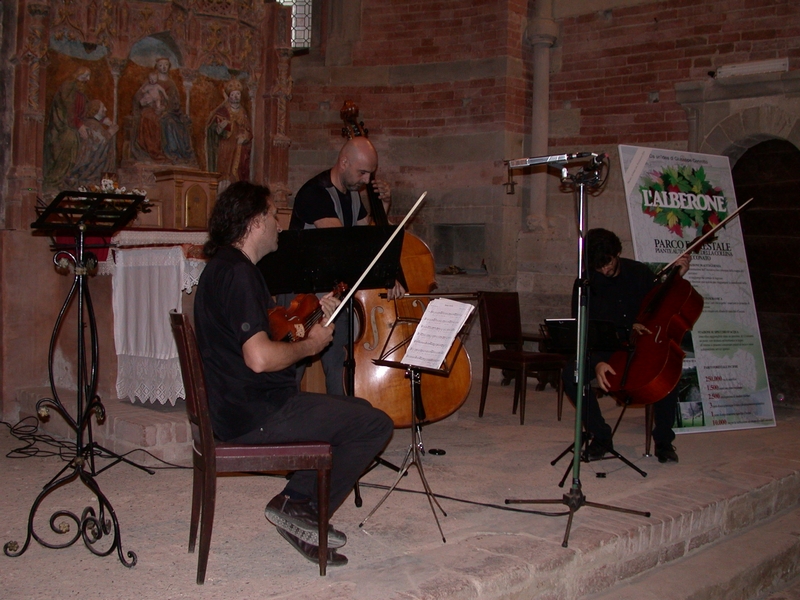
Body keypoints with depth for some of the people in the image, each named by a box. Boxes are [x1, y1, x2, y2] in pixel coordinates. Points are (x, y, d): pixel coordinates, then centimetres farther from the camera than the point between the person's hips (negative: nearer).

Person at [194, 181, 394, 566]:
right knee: (375, 424, -8)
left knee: (356, 410, 22)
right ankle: (299, 506, 2)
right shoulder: (238, 273, -19)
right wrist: (309, 344, -13)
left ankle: (297, 504, 15)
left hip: (237, 409, 11)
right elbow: (260, 357, -30)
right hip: (256, 417, -11)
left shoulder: (223, 267, 15)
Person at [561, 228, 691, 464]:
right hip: (602, 350, 0)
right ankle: (601, 436, -9)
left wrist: (677, 276, -2)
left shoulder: (640, 273, -1)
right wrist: (596, 362, -30)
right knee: (571, 375, -29)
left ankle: (663, 440, -8)